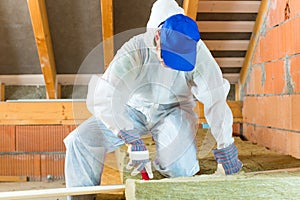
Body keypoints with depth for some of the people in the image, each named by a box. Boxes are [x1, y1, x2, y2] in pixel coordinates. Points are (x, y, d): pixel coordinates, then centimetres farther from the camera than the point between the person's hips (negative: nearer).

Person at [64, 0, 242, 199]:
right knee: (80, 141, -16)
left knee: (181, 168, -25)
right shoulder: (133, 51, -28)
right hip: (134, 108, 1)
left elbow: (216, 100, -23)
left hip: (173, 110, 0)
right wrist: (134, 142, -39)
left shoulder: (197, 51, -25)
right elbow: (104, 101, -32)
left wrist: (226, 152, -24)